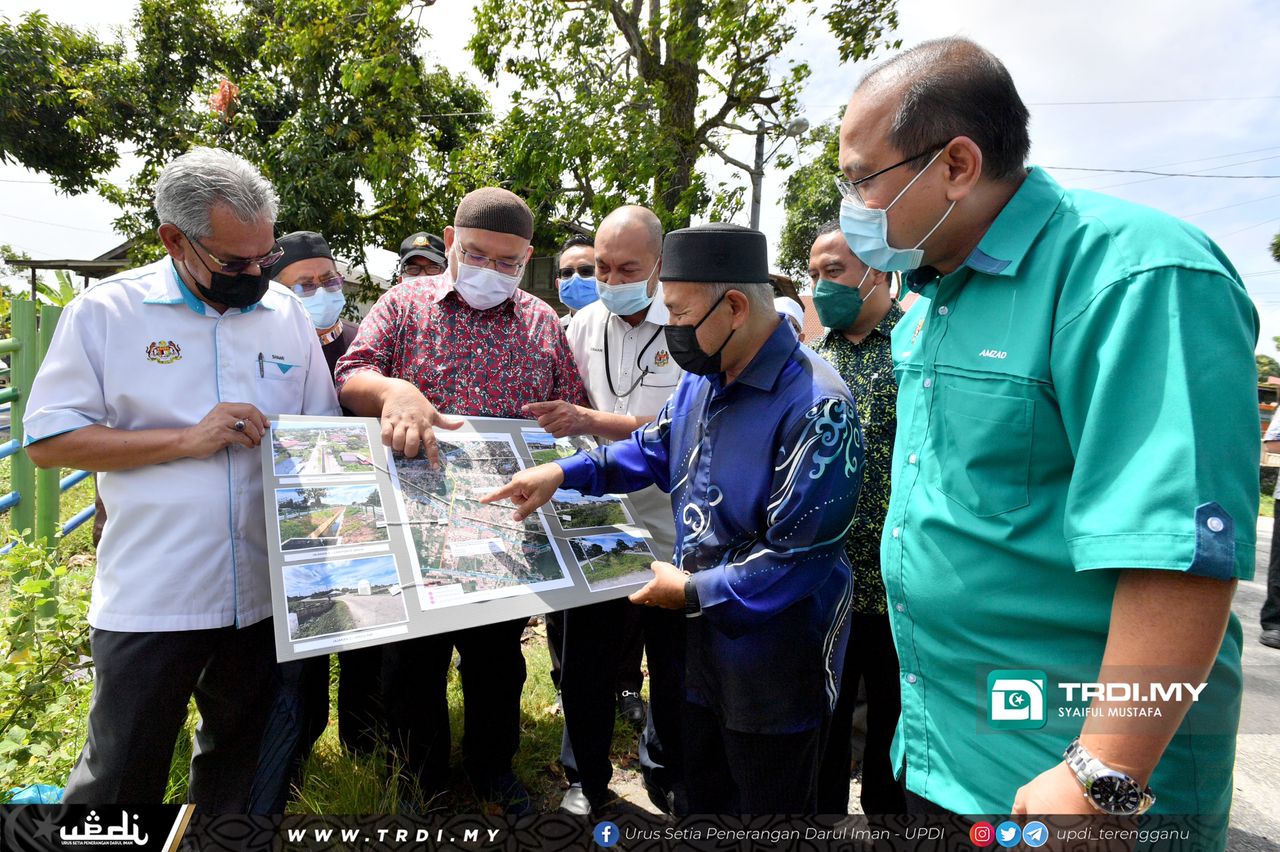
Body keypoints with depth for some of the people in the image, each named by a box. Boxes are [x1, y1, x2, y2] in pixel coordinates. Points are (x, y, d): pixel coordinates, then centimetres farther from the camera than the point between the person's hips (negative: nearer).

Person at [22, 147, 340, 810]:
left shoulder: (287, 313, 5)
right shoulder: (105, 312, -4)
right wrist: (186, 439, -16)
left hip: (266, 592, 3)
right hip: (150, 599, -3)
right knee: (120, 778, 11)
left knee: (241, 760, 20)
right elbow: (48, 442, -6)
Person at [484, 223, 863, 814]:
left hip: (774, 669, -7)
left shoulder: (814, 405, -26)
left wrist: (694, 592, -18)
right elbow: (654, 448, 16)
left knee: (771, 808, 16)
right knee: (703, 796, 26)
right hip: (703, 640, 7)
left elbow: (801, 556, -25)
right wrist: (564, 472, 3)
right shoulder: (702, 379, 1)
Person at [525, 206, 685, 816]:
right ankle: (586, 776, 35)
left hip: (669, 529, -2)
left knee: (673, 662, 15)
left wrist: (590, 422, -27)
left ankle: (666, 771, 39)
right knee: (586, 661, 13)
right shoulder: (585, 324, 2)